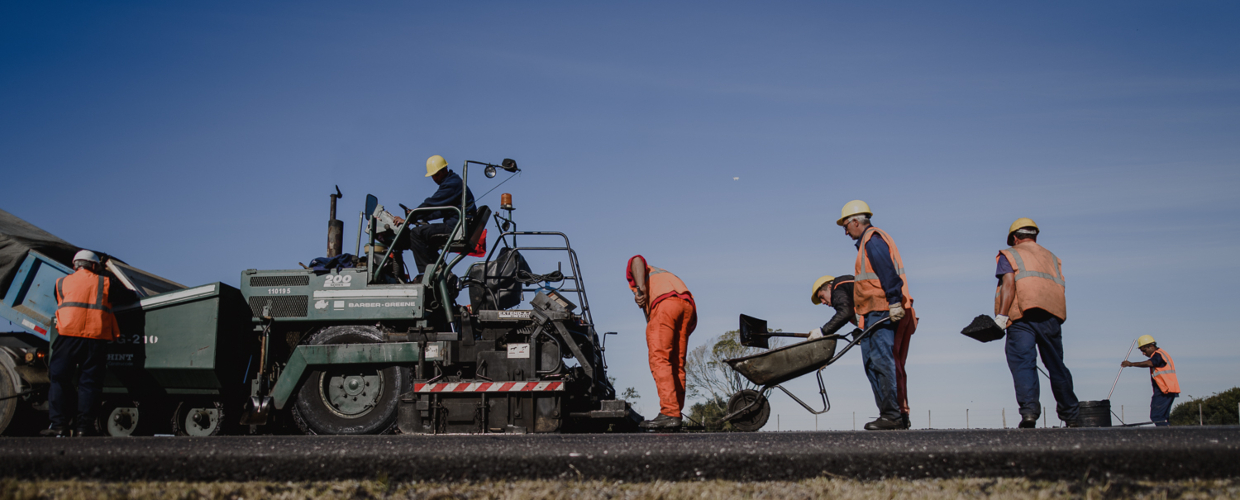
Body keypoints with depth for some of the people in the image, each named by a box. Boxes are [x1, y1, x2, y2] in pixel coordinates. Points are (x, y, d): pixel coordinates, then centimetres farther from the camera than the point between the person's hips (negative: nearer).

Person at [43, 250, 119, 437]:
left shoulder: (61, 283, 17)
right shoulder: (105, 283, 14)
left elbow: (59, 305, 24)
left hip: (68, 334, 0)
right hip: (96, 337, 0)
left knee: (59, 379, 5)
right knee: (89, 382, 2)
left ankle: (59, 423, -2)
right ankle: (84, 426, -1)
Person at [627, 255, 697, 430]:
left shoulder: (633, 272, 29)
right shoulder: (665, 275, 43)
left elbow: (637, 260, -1)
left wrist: (640, 289, -14)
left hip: (664, 304, -6)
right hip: (687, 305, 6)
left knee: (659, 359, -12)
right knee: (677, 364, 8)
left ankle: (669, 414, -24)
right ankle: (676, 414, 0)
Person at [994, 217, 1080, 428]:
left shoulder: (1008, 255, 12)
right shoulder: (1052, 257, 26)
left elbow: (1009, 283, -5)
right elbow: (1060, 288, 14)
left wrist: (1001, 316, -12)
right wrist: (1056, 320, 18)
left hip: (1022, 316, -4)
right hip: (1052, 316, 4)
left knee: (1022, 363, -9)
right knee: (1057, 366, 13)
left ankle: (1029, 411, -26)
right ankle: (1071, 415, 21)